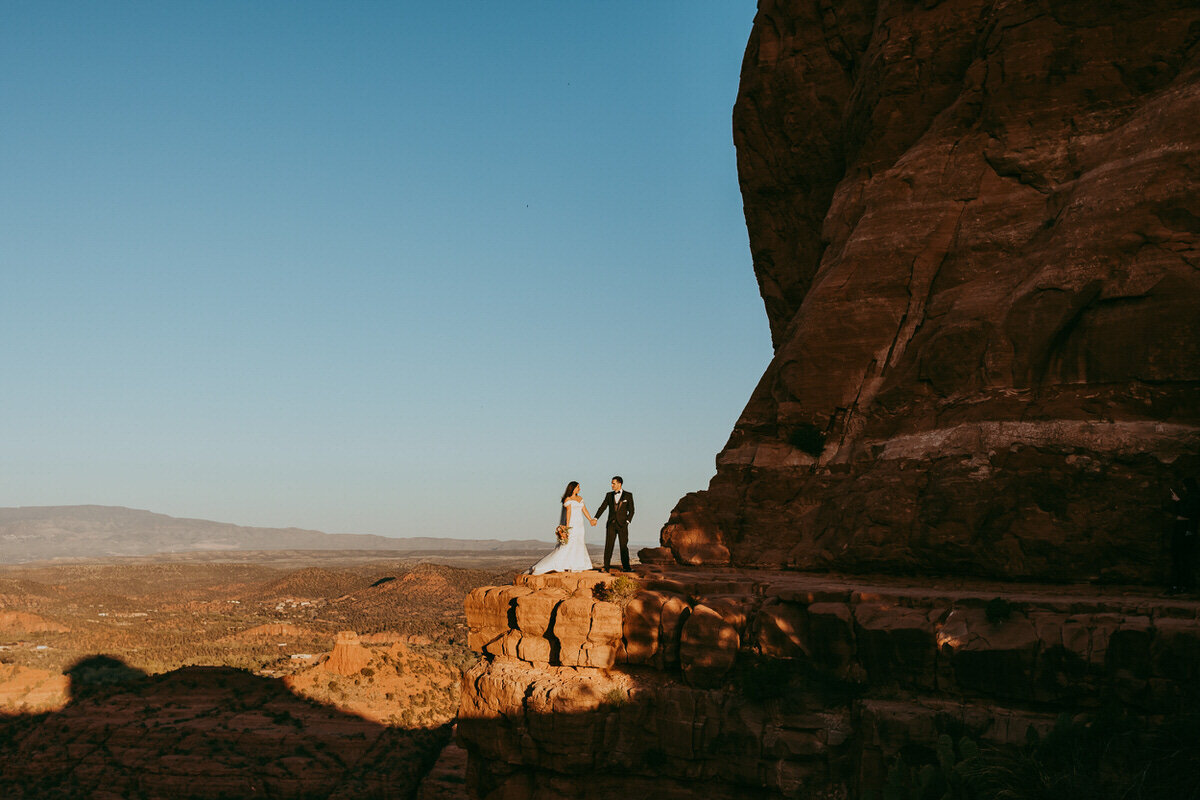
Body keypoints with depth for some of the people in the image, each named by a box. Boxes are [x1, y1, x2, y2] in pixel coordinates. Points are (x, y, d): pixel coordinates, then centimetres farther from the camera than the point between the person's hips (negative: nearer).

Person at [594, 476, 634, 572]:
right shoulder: (609, 495, 9)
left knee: (624, 546, 1)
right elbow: (602, 508, 4)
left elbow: (631, 510, 4)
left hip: (622, 525, -2)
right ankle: (606, 567, -3)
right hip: (611, 524, 2)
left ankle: (626, 567, 8)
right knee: (608, 546, -3)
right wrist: (595, 518, -9)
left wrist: (627, 521, -8)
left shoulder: (628, 495, 3)